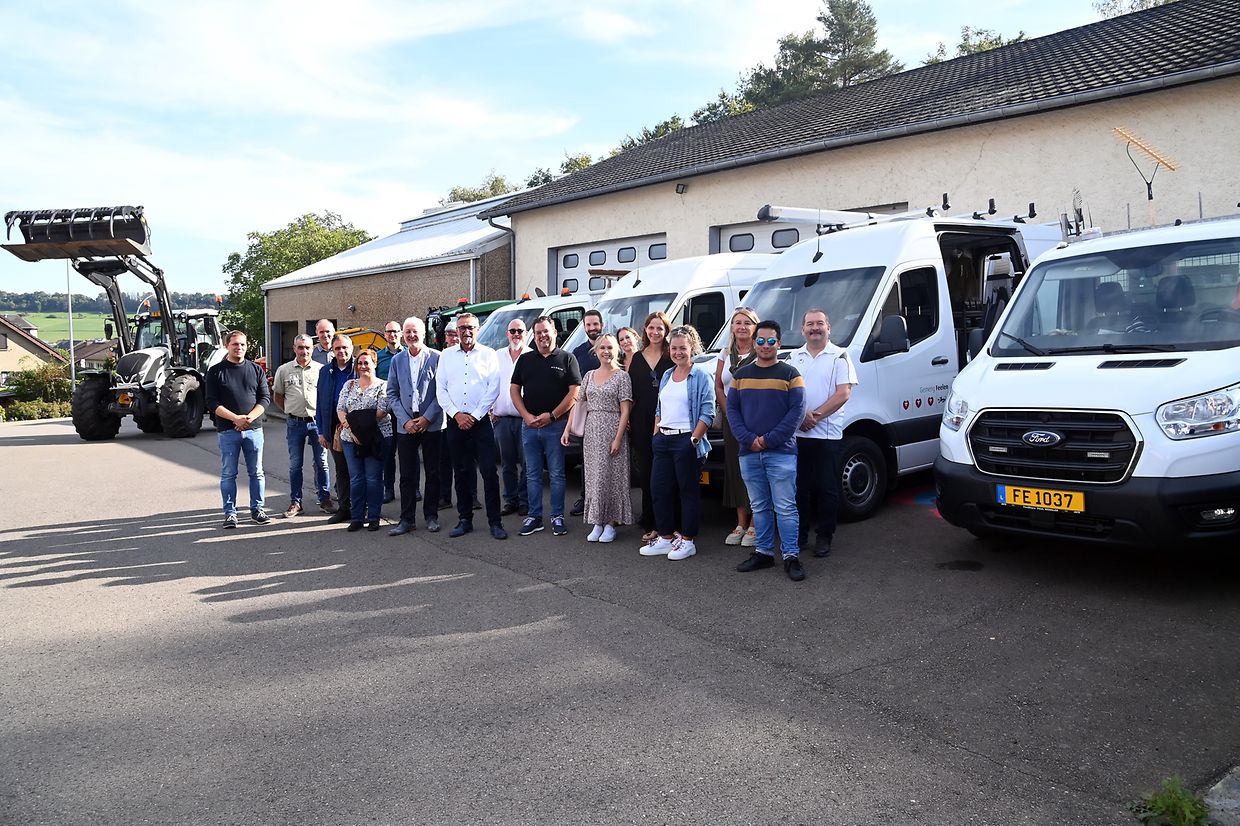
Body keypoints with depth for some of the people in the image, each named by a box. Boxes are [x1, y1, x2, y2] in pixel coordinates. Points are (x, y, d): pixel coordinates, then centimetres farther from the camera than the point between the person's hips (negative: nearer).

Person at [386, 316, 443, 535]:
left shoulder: (436, 358, -1)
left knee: (433, 473, 6)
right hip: (406, 425, 2)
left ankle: (431, 516, 17)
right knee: (407, 475, 5)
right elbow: (392, 394, 8)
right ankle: (407, 519, 12)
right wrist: (405, 420, -4)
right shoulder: (397, 360, 8)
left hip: (432, 425, -2)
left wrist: (427, 417, -11)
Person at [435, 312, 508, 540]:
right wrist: (457, 414, -6)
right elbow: (441, 389, 7)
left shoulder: (488, 354, 3)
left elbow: (493, 389, -3)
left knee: (489, 472, -6)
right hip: (455, 422, 3)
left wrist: (474, 416, -9)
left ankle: (495, 521, 0)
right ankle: (465, 519, 17)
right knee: (461, 473, 8)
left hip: (481, 421, -3)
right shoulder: (446, 356, 11)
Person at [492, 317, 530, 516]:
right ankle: (510, 500, 20)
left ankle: (525, 501, 9)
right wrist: (490, 410, 7)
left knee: (526, 462, -1)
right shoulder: (497, 356, 12)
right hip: (502, 418, 4)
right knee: (507, 463, 10)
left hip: (525, 418, -4)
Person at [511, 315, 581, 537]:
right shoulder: (525, 359, 12)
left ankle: (557, 517, 10)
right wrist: (527, 416, -5)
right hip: (529, 425, 3)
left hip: (556, 425, -3)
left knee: (557, 474, 2)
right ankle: (534, 517, 16)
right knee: (532, 474, 8)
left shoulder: (566, 359, 1)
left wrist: (552, 415, -11)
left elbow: (574, 392, -5)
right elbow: (514, 389, 9)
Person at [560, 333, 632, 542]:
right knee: (594, 476, 6)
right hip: (591, 431, 5)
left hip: (612, 431, -5)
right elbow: (578, 404, 14)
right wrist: (567, 430, 6)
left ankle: (611, 523, 7)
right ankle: (597, 523, 14)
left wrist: (618, 438, -15)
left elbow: (625, 410, -7)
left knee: (611, 475, -3)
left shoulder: (621, 376, -3)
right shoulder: (589, 376, 12)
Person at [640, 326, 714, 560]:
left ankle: (687, 541, 11)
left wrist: (694, 439, -16)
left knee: (689, 492, 2)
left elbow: (707, 413, -11)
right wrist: (656, 435, 12)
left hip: (686, 441, -7)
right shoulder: (666, 376, 15)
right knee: (660, 490, 8)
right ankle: (666, 538, 20)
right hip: (664, 440, 7)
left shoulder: (701, 377, -6)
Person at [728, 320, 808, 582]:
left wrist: (769, 439, -13)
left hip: (781, 452, -4)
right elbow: (732, 409, 7)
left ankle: (791, 556, 2)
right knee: (759, 507, 12)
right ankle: (764, 552, 20)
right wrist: (748, 439, -8)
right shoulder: (741, 375, 11)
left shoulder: (790, 374, 0)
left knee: (785, 507, -4)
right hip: (749, 453, 4)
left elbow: (797, 411, -6)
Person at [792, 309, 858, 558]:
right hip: (797, 433, 3)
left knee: (827, 489, 2)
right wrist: (800, 416, -9)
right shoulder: (794, 357, 13)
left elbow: (843, 393, -8)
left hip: (827, 434, -3)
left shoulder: (839, 356, 1)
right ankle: (799, 535, 18)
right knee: (799, 487, 8)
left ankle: (824, 537, 11)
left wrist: (816, 415, -15)